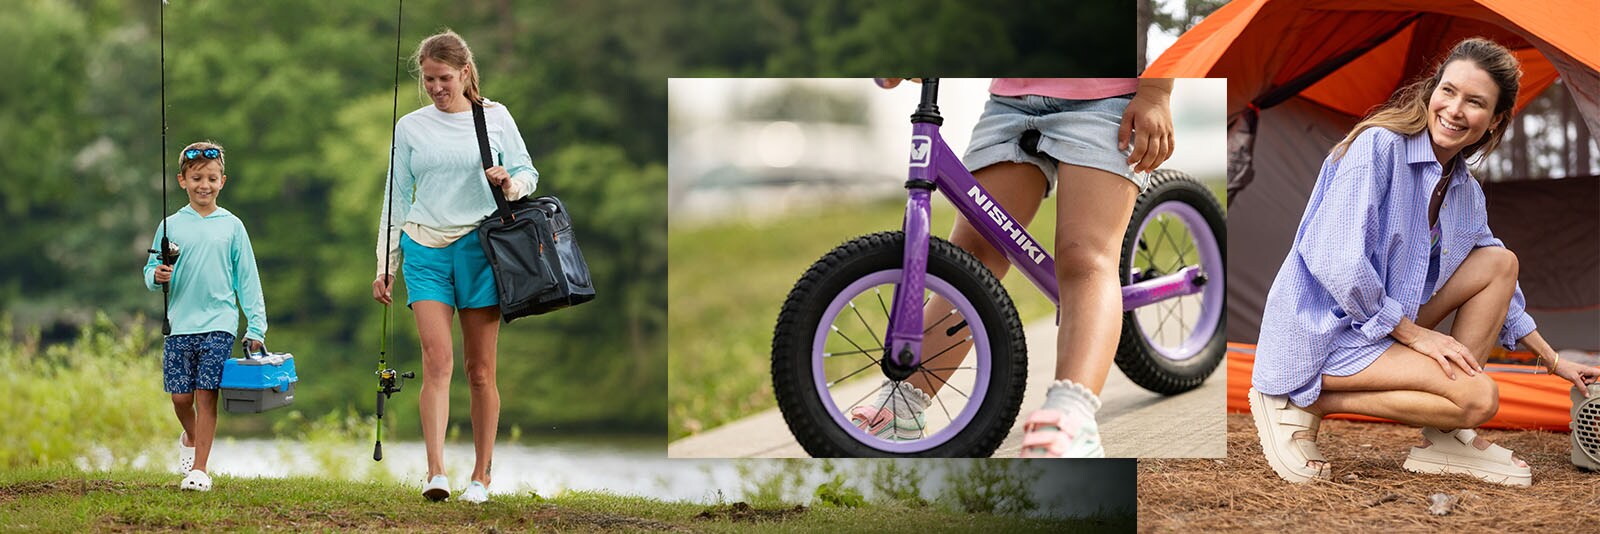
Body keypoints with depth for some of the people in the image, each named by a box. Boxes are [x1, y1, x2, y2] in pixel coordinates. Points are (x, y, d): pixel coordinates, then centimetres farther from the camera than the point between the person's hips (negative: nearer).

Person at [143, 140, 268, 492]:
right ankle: (190, 438, 35)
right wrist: (157, 276, -15)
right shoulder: (170, 226, 6)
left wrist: (256, 325, 3)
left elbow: (247, 278, 7)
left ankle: (199, 469, 0)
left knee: (206, 395, -5)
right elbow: (151, 270, 10)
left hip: (219, 325, -1)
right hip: (180, 324, 1)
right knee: (180, 397, 3)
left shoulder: (231, 226, 6)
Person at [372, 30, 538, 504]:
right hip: (425, 250, 1)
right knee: (437, 360, -14)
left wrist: (511, 184, -14)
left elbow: (528, 172, 10)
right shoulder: (410, 127, 9)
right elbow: (397, 198, 13)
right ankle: (435, 472, -21)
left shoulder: (495, 117, 5)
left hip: (479, 246, -1)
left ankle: (481, 476, 10)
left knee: (480, 369, 2)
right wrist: (385, 265, 9)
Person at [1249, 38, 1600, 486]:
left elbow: (1494, 281, 25)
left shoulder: (1467, 192, 9)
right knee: (1478, 397, -21)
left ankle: (1444, 439, -1)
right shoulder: (1377, 147, -16)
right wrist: (1413, 333, -16)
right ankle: (1303, 403, -12)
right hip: (1321, 336, -9)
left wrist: (1553, 360, 23)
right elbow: (1337, 262, -23)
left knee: (1500, 262, 3)